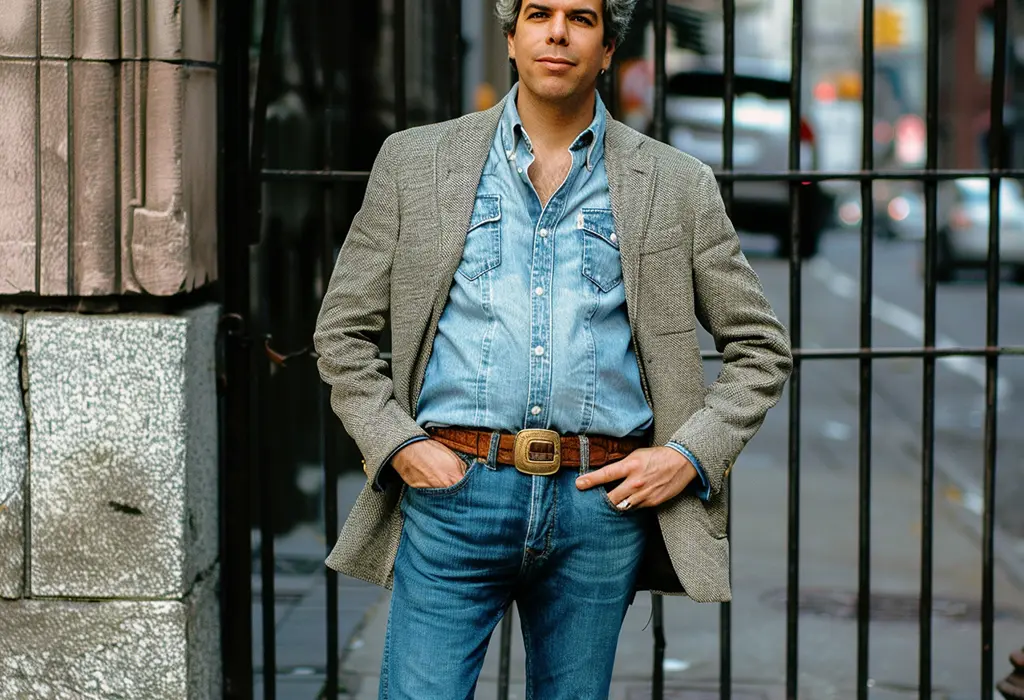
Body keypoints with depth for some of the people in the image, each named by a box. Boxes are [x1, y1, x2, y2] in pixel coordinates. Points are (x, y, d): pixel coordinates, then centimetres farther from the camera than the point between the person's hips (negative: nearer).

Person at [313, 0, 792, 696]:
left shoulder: (676, 185, 8)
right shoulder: (415, 161, 9)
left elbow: (761, 346, 12)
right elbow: (343, 331, 11)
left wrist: (692, 455, -1)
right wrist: (398, 445, -2)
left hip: (602, 504, 1)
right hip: (453, 489, 0)